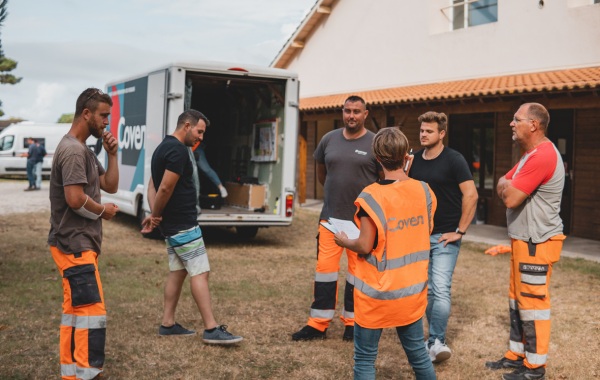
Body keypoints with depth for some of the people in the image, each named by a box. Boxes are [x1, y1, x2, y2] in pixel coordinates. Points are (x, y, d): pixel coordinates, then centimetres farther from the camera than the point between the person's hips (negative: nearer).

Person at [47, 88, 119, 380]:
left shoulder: (84, 151, 15)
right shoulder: (73, 151, -17)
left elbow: (110, 186, 15)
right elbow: (75, 199, -25)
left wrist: (112, 155, 3)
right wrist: (103, 211, -9)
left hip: (80, 243, 10)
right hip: (74, 244, -10)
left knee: (74, 310, 14)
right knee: (91, 310, -9)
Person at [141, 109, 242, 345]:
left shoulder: (164, 148, 16)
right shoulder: (178, 150, -17)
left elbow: (153, 185, 14)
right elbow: (166, 188, -22)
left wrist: (154, 214, 1)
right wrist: (156, 216, -7)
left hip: (172, 225, 10)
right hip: (183, 224, -10)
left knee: (178, 271, 14)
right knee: (200, 272, -9)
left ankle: (168, 324, 18)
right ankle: (211, 329, -7)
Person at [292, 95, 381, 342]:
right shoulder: (329, 140, 6)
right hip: (330, 217, 3)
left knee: (358, 271, 7)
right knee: (325, 268, 3)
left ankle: (352, 321, 21)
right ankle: (318, 323, 12)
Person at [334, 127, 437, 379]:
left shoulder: (372, 196, -19)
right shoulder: (423, 191, -3)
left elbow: (364, 247, -17)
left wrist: (344, 242, 2)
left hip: (377, 292, -5)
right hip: (413, 289, 5)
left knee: (365, 359, 7)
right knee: (417, 352, 18)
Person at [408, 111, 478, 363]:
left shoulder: (454, 160, -9)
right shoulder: (414, 160, 7)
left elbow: (471, 195, -13)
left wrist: (460, 230, -13)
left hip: (444, 236, -6)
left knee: (441, 288, -14)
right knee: (427, 290, 10)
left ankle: (435, 342, -9)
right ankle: (436, 338, 20)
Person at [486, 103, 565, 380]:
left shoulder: (542, 156, -22)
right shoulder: (531, 155, 15)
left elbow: (510, 198, -24)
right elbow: (502, 188, 11)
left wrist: (507, 186, -4)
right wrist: (508, 185, -10)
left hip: (537, 243, -10)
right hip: (524, 241, 10)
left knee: (532, 302, -2)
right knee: (517, 299, 16)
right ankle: (517, 354, 27)